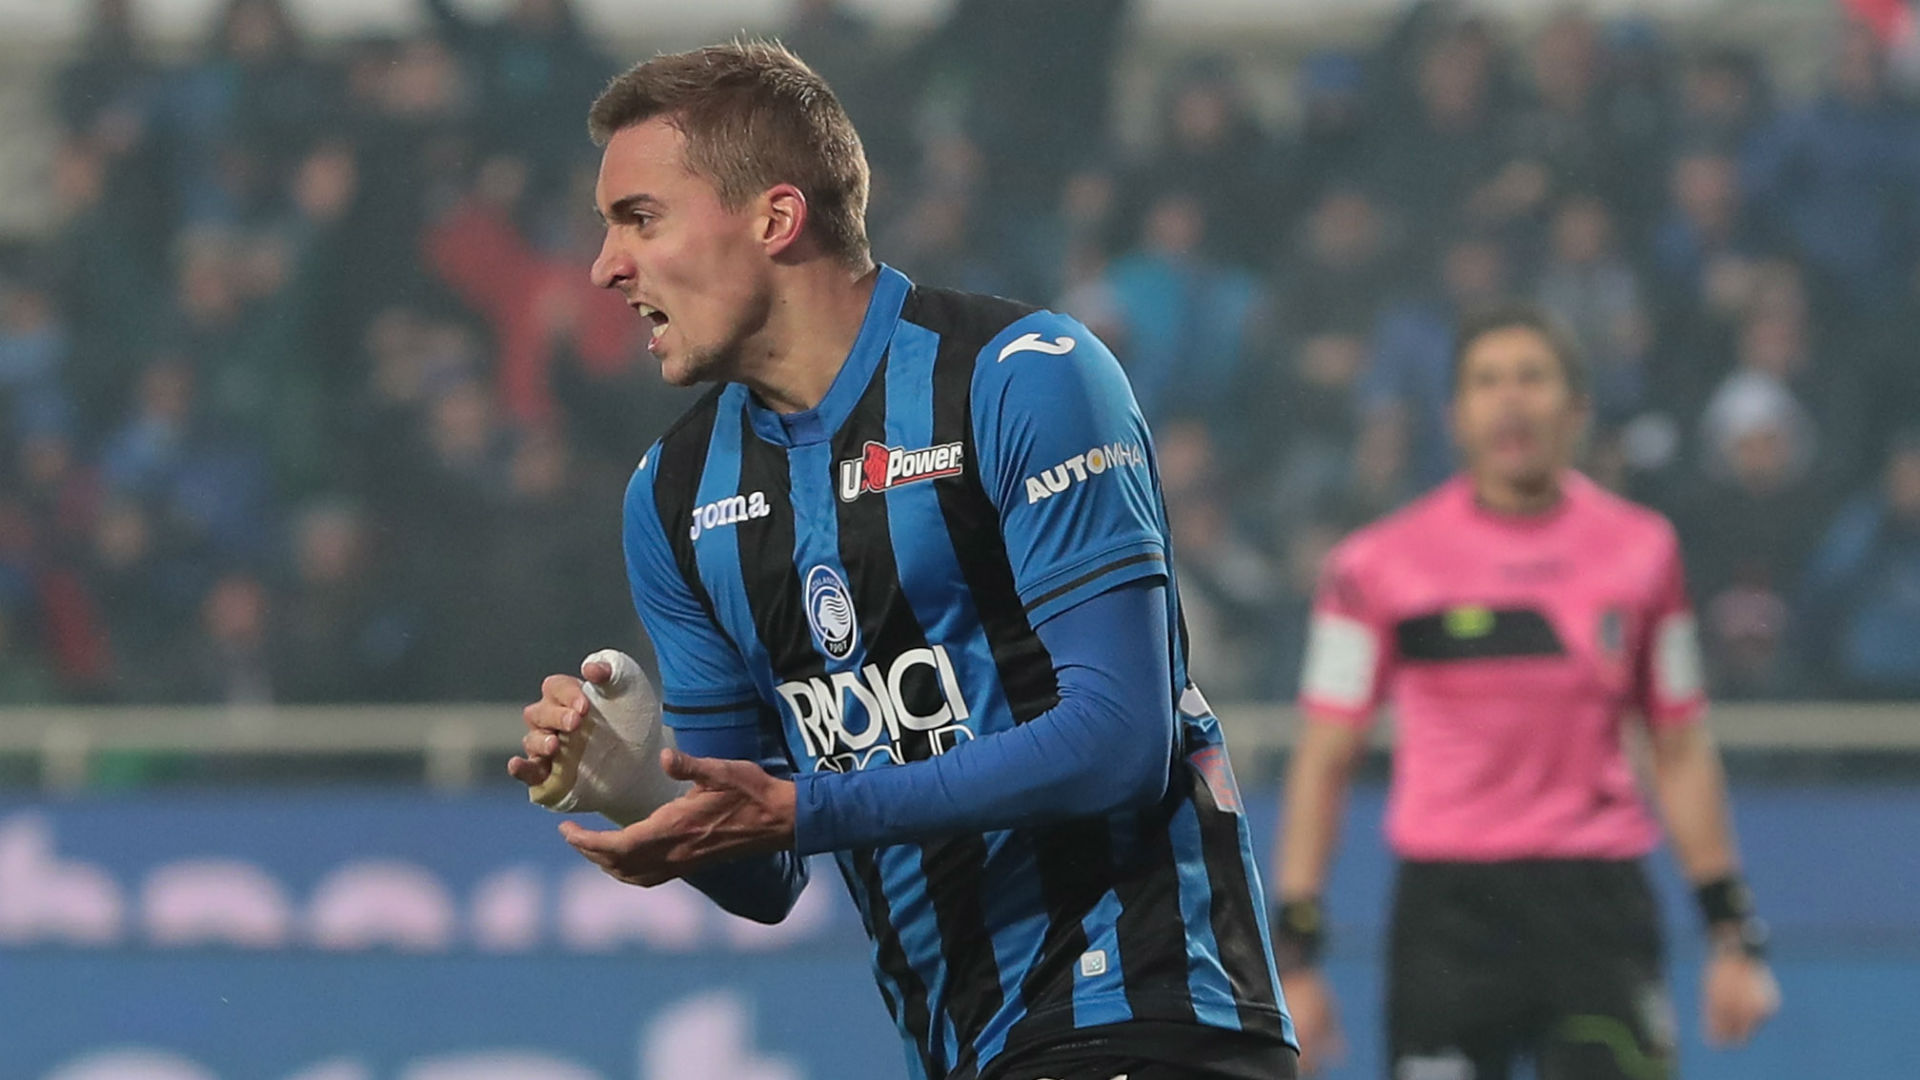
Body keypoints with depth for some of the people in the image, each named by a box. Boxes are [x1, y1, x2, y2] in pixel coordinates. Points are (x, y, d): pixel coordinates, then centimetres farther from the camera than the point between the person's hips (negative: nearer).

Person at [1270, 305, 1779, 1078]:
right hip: (1448, 898, -1)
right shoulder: (1381, 565, 0)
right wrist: (1294, 954, -1)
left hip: (1599, 899, 1)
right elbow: (1325, 761, 3)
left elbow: (1681, 753, 14)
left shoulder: (1641, 550, 7)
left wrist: (1732, 932, 10)